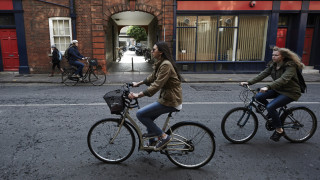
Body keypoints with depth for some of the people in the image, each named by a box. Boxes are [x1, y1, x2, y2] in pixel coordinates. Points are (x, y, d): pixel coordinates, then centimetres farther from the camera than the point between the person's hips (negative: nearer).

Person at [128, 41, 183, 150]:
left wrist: (138, 95, -27)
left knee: (140, 114, -11)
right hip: (166, 97, 10)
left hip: (171, 101, -10)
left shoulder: (166, 65, -21)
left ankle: (163, 137, -1)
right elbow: (152, 77, 25)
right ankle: (152, 143, 32)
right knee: (148, 117, 16)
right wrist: (138, 83, 27)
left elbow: (157, 85, -27)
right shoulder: (160, 63, 11)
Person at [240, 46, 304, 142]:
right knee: (259, 96, -15)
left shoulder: (290, 66, -21)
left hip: (290, 92, -7)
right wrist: (249, 82, -22)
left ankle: (279, 130, -6)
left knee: (270, 106, -27)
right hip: (278, 90, 7)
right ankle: (272, 112, 12)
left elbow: (283, 79, -37)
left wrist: (268, 87, -51)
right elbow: (262, 75, -8)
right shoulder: (272, 65, 2)